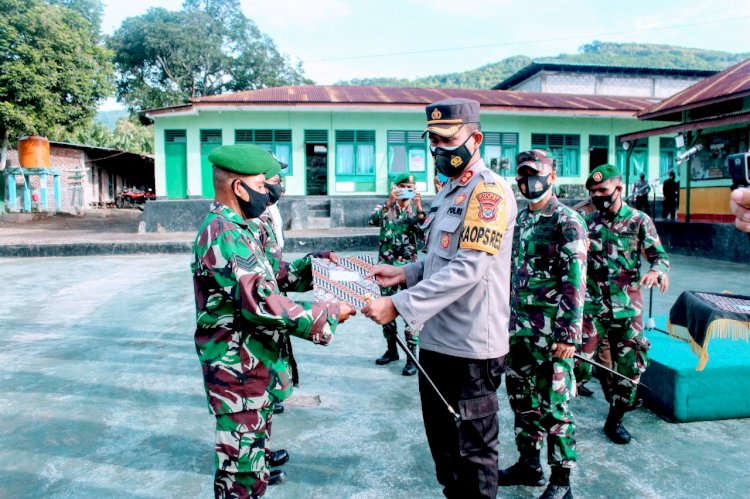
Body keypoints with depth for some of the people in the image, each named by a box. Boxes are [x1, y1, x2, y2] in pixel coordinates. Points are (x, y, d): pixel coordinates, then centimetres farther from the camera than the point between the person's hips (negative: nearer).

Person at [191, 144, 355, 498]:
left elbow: (260, 280, 17)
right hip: (235, 367, -10)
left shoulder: (233, 228, 10)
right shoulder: (226, 236, -23)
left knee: (252, 442, 24)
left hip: (248, 364, 10)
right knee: (240, 459, 4)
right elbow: (264, 305, -29)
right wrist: (329, 312, -22)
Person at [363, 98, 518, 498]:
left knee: (473, 451, 7)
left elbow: (467, 268, -24)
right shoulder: (447, 191, 14)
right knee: (442, 442, 21)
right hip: (435, 340, 9)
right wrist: (404, 273, 5)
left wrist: (399, 305, -26)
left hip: (471, 348, -9)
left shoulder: (489, 191, -14)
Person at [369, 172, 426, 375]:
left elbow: (425, 233, -12)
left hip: (409, 266, -2)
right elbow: (373, 220, -15)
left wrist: (419, 209, -21)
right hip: (386, 265, 2)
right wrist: (389, 203, -27)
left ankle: (412, 356, 0)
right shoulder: (385, 207, 7)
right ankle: (392, 349, 26)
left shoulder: (417, 211, 5)